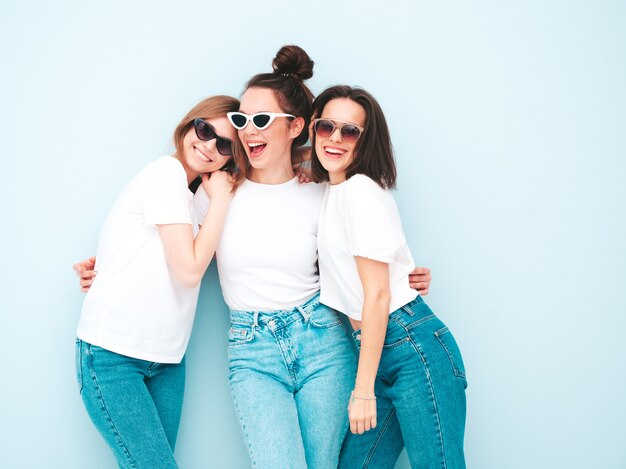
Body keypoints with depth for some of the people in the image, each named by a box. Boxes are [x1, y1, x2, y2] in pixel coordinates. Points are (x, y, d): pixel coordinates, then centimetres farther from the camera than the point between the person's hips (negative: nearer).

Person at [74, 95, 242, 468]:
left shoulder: (191, 196, 16)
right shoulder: (167, 172, -11)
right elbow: (189, 269, -15)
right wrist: (221, 199, -8)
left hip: (166, 358, 9)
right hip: (113, 356, -9)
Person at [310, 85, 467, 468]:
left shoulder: (360, 189, -12)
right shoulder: (331, 191, 15)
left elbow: (377, 295, -15)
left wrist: (363, 388, -13)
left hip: (413, 348, -9)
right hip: (380, 351, 9)